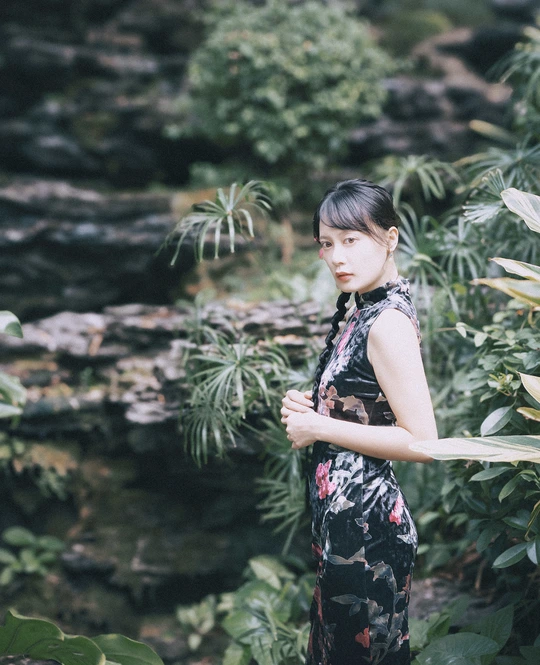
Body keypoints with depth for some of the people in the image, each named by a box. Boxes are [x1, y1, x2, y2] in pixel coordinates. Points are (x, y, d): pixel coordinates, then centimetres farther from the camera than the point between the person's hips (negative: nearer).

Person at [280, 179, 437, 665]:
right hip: (343, 515, 10)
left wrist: (319, 428, -18)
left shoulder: (388, 322, -20)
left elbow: (421, 441, -25)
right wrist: (311, 408, 3)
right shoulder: (364, 312, 8)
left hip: (365, 519, -10)